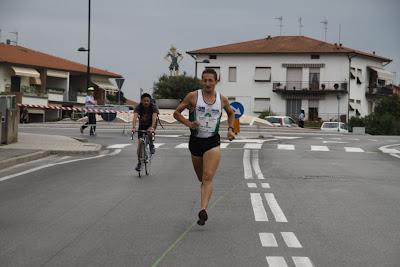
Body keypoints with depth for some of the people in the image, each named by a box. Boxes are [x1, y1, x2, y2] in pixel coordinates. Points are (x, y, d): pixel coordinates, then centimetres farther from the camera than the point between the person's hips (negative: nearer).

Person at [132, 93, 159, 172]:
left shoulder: (154, 107, -21)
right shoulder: (138, 107, -19)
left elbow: (154, 117, -37)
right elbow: (135, 117, -33)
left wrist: (152, 127, -54)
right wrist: (133, 127, -51)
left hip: (150, 125, -2)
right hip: (142, 126, 2)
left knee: (149, 132, -37)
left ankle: (152, 146, -12)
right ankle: (139, 163, 6)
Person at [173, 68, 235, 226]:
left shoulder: (222, 99, 3)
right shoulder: (193, 96, -2)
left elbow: (231, 113, 24)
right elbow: (176, 113, 5)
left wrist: (230, 129, 8)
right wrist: (188, 123, -12)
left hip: (213, 142, -1)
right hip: (195, 141, 1)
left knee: (208, 177, -18)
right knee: (201, 179, 13)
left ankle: (203, 210, -27)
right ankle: (204, 205, 40)